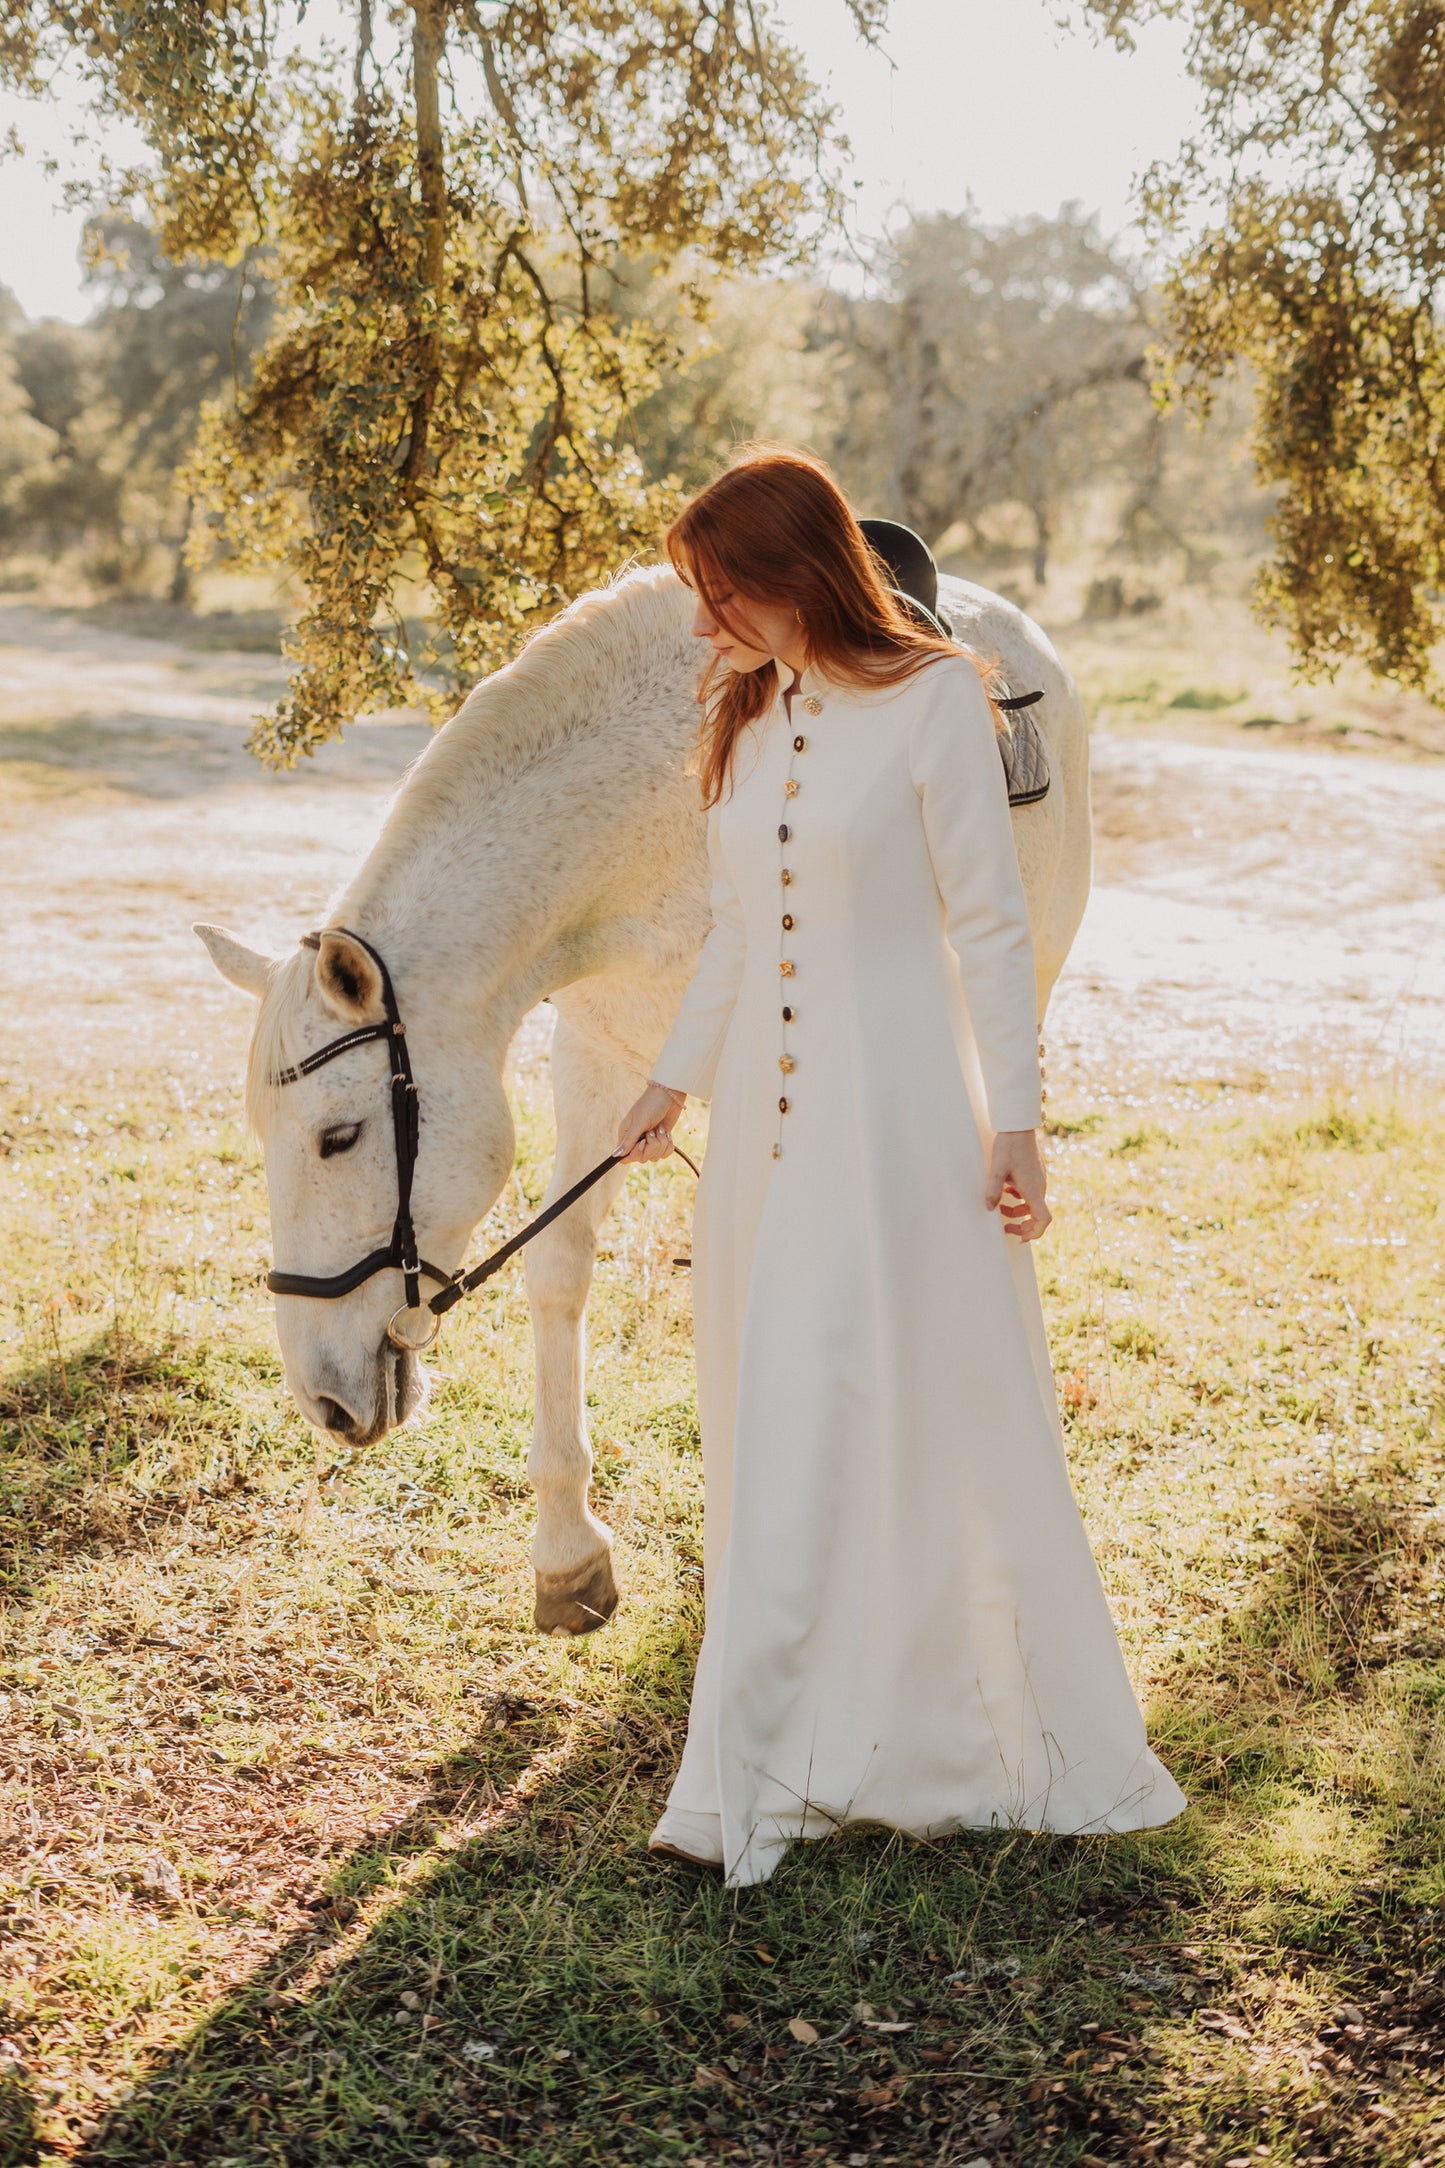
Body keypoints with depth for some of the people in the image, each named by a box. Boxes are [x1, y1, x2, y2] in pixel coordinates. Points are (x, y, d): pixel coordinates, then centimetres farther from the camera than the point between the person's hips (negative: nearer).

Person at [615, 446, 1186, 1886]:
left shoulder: (933, 701, -8)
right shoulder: (748, 721, 11)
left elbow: (989, 927, -9)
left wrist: (1012, 1120, -12)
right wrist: (673, 1081, 18)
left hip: (898, 1115, -7)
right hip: (766, 1120, 7)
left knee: (922, 1425, -1)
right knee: (774, 1450, 11)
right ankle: (771, 1772, 24)